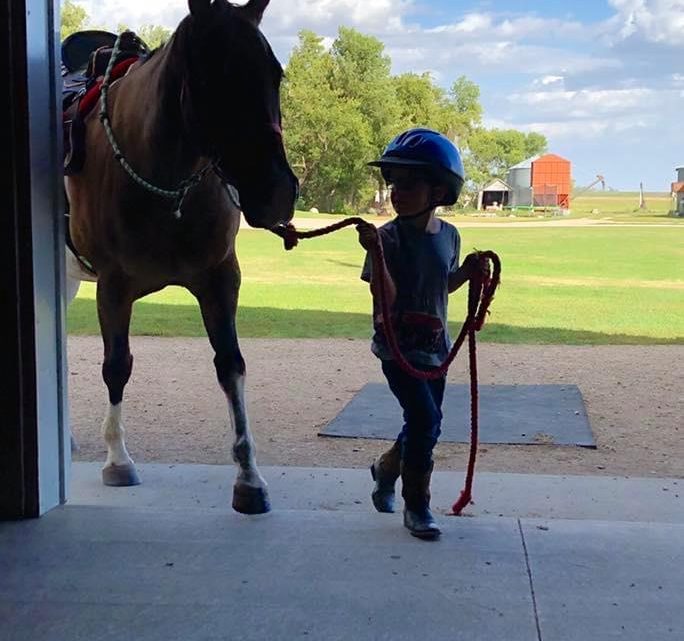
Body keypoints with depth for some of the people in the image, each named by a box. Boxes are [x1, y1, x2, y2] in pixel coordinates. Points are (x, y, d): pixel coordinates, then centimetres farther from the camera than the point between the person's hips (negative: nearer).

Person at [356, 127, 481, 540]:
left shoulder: (449, 236, 2)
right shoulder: (389, 237, -15)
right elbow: (386, 298, -22)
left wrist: (468, 272, -2)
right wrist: (375, 252, -34)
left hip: (435, 347, 6)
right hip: (398, 348, -6)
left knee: (424, 423, 16)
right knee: (426, 420, -14)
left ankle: (386, 468, 45)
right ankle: (417, 506, 2)